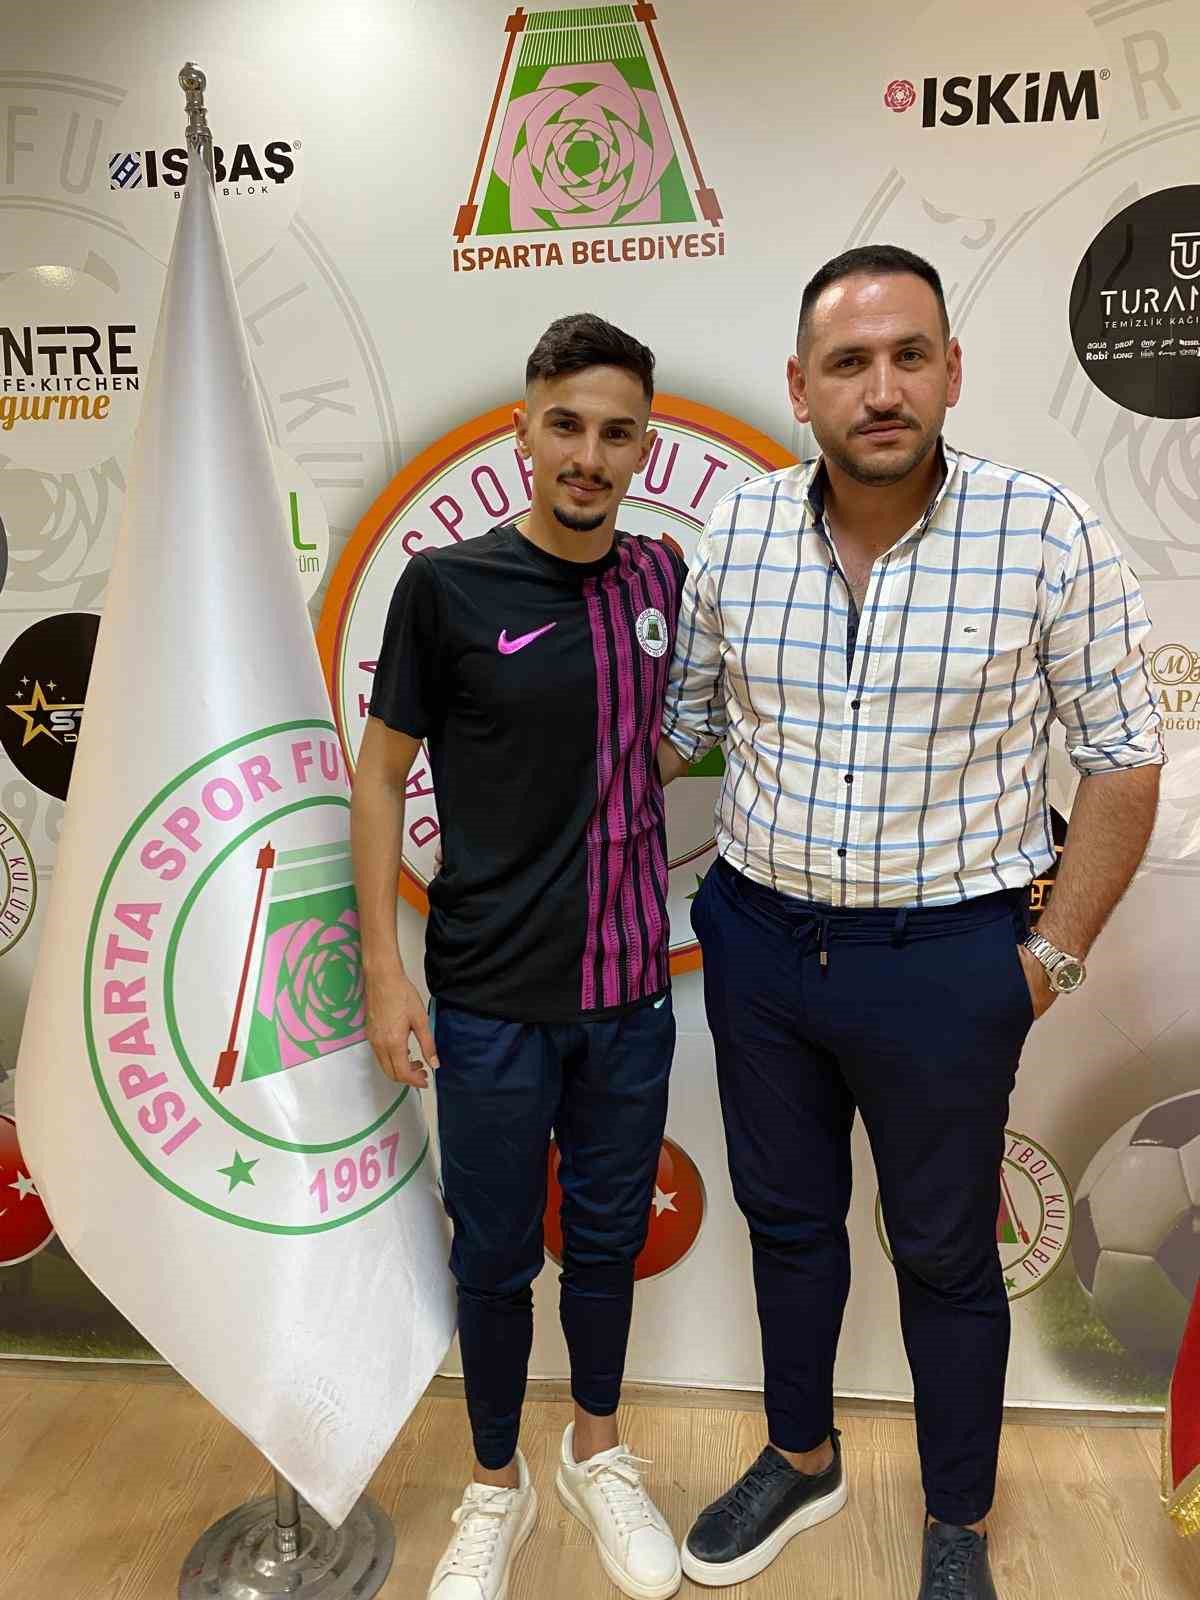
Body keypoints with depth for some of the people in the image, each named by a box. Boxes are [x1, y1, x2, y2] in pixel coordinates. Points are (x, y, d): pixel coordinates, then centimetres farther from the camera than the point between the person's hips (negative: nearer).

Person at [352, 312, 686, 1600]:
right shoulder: (449, 586, -10)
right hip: (491, 999, -3)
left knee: (609, 1235, 18)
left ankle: (598, 1454, 44)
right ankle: (496, 1486, 38)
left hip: (632, 986, 3)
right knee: (496, 1254, 12)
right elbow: (381, 773, -4)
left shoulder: (661, 578, 1)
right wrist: (383, 969, -7)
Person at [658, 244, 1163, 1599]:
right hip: (758, 938, 4)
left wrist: (1056, 956, -8)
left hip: (944, 961, -3)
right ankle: (801, 1459, 48)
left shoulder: (1045, 533, -13)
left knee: (943, 1254, 16)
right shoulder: (736, 531, -3)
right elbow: (684, 719, 10)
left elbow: (1121, 755, -6)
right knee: (785, 1217, 21)